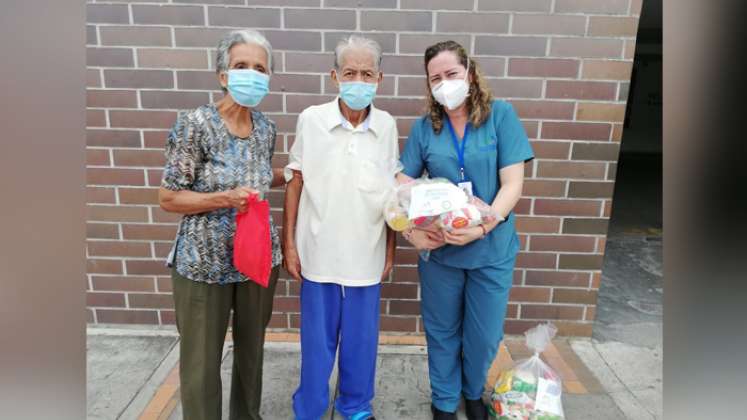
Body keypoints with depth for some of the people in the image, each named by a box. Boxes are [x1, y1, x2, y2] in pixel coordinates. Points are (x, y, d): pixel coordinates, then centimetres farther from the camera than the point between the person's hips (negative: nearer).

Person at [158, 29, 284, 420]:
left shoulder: (266, 127, 1)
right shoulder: (194, 124, -15)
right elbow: (168, 198, -12)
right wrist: (225, 199, -25)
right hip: (204, 262, -5)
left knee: (252, 350, 20)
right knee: (201, 362, 9)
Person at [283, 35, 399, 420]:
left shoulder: (387, 126, -2)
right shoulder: (311, 119, -6)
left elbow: (392, 192, 5)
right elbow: (295, 182, -1)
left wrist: (391, 247, 7)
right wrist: (289, 243, -2)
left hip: (366, 254, 1)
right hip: (319, 252, -1)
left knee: (361, 338, 15)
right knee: (317, 339, 13)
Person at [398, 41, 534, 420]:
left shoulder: (500, 115, -6)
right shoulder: (424, 128, -1)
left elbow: (512, 184, -10)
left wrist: (482, 226, -24)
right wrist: (411, 230, -18)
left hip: (492, 249, -1)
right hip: (439, 249, 1)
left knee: (485, 335, 14)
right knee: (442, 332, 16)